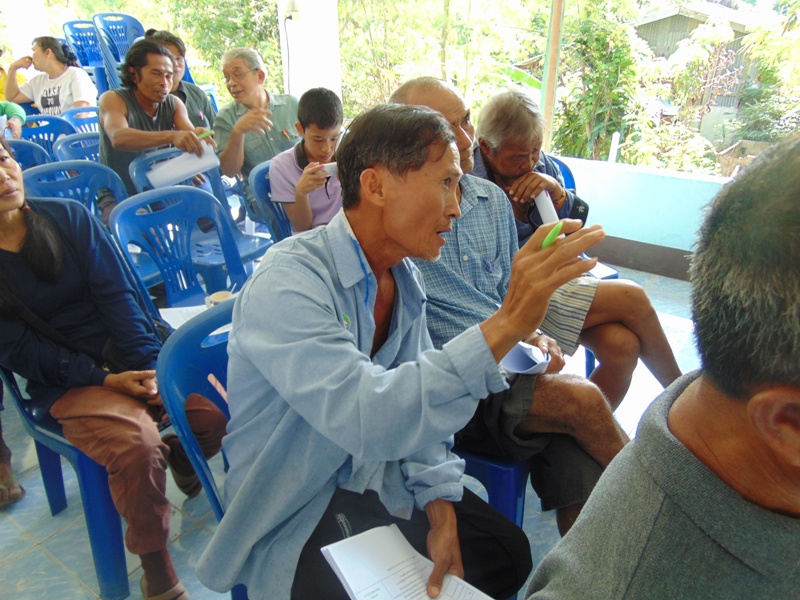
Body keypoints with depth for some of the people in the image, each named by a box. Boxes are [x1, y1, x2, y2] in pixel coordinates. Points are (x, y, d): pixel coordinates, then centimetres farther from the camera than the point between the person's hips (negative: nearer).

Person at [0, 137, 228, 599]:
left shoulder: (68, 217, 2)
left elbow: (118, 294, -3)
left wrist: (150, 365, -15)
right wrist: (103, 380, -15)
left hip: (128, 355, 3)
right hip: (67, 383, -2)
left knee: (218, 408, -18)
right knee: (136, 446, -30)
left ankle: (180, 456, 19)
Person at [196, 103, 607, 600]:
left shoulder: (404, 277, -3)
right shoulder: (286, 283, -28)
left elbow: (418, 400, 3)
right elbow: (365, 418, -42)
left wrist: (440, 510, -6)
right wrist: (506, 323, -44)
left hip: (379, 475, 7)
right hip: (296, 509, -6)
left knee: (508, 555, 8)